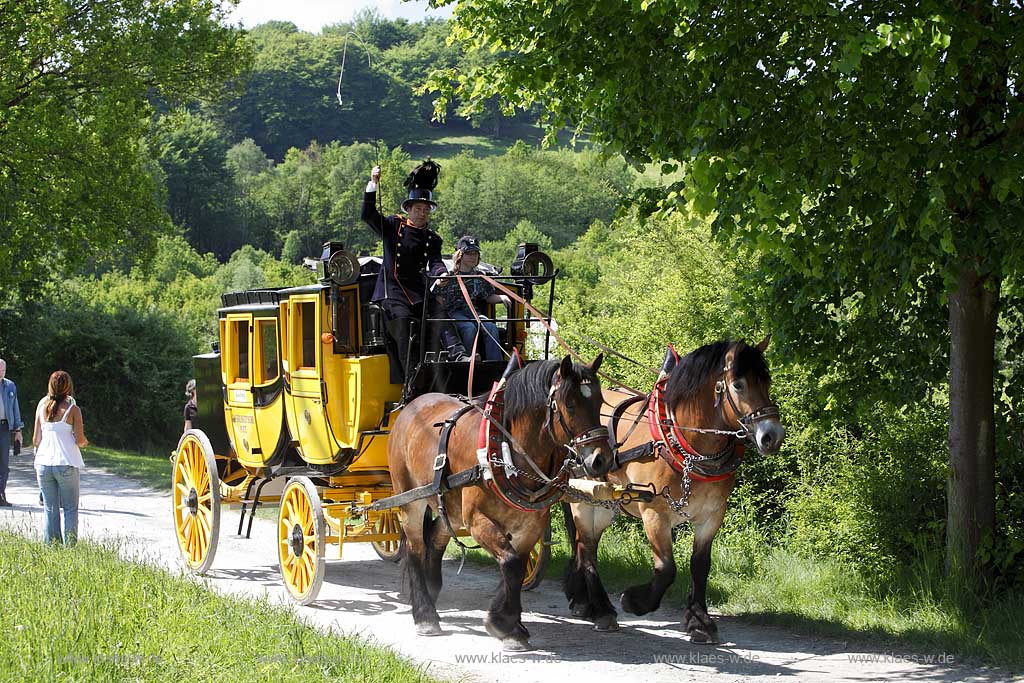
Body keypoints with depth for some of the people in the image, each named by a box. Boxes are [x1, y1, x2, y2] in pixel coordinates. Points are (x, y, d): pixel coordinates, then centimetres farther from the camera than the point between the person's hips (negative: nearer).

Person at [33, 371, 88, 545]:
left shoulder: (42, 407, 3)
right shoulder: (72, 409, -7)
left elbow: (36, 439, 6)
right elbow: (80, 440, -8)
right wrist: (85, 442, 15)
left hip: (44, 463, 3)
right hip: (66, 464, -3)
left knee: (50, 509, 9)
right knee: (70, 508, 5)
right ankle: (70, 545, -1)